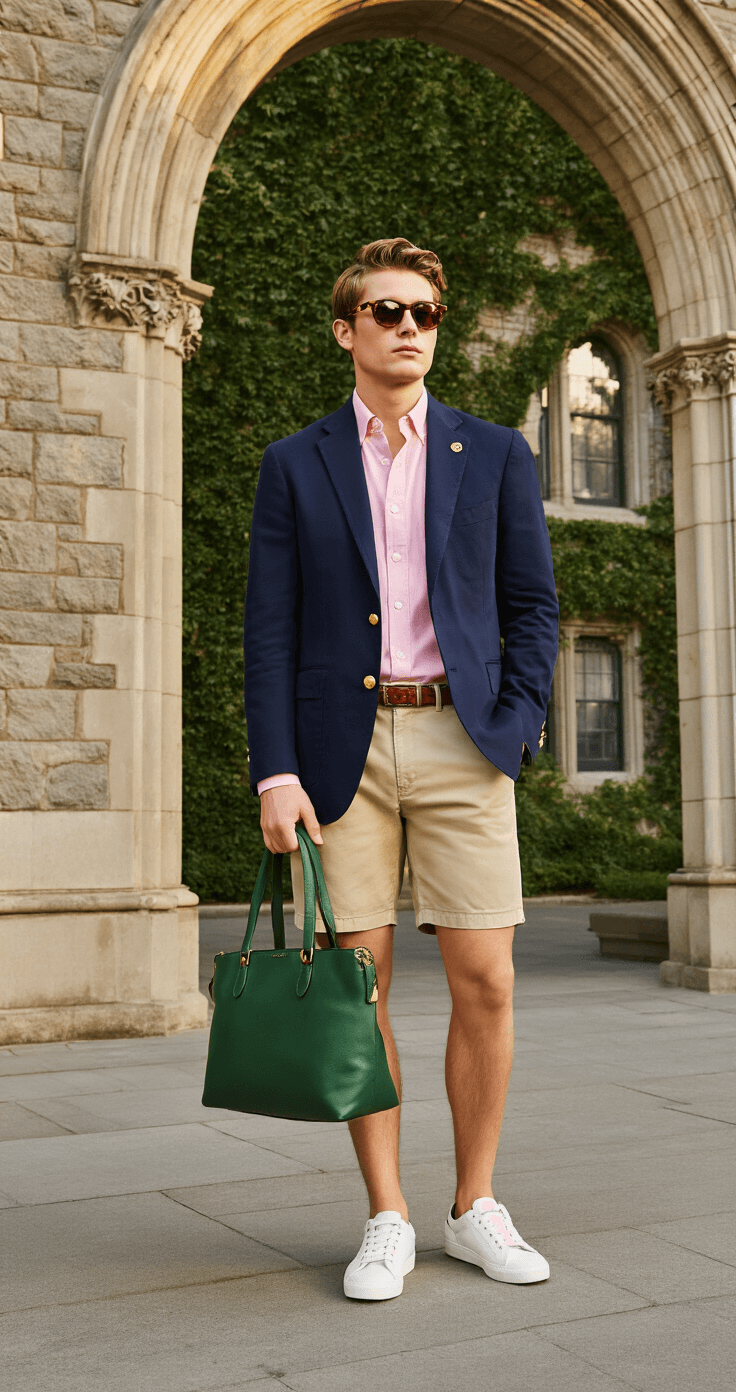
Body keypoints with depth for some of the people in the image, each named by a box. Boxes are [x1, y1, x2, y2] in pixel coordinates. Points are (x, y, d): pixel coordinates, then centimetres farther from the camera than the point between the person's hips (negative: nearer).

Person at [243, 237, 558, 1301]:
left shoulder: (496, 455, 11)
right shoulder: (295, 466, 9)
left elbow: (533, 606, 10)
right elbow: (270, 629, 3)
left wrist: (514, 727, -5)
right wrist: (276, 772, -6)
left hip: (459, 741, 1)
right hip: (343, 745, 0)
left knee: (485, 983, -1)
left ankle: (476, 1208, 17)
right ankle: (387, 1222, 15)